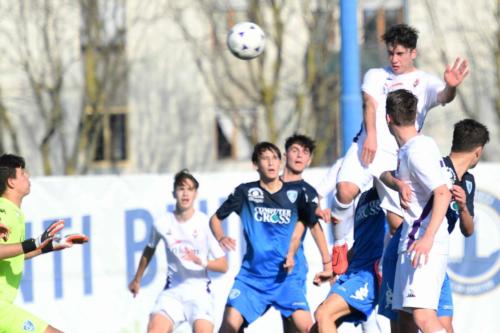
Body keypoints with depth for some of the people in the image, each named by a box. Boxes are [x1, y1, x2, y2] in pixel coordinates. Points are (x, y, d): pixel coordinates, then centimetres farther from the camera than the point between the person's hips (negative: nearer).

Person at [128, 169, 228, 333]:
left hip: (199, 291, -2)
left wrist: (201, 262, -23)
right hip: (173, 291, 2)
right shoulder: (162, 223, 1)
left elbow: (223, 265, -4)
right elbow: (149, 250, 23)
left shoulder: (205, 223, -6)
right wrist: (137, 280, 33)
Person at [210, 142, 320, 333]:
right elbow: (215, 219, 10)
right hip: (252, 275, 0)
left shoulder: (295, 193, 4)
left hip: (286, 274, 0)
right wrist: (221, 238, -11)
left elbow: (314, 223, 13)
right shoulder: (245, 192, 3)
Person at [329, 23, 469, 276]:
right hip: (367, 147, 0)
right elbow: (370, 103, 1)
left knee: (398, 223, -6)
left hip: (398, 158, 0)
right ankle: (339, 246, -6)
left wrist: (451, 86, -36)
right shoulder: (376, 75, 18)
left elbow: (443, 97, -10)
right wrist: (371, 137, -19)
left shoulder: (426, 82, 13)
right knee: (345, 191, -27)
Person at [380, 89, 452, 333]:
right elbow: (385, 173, 29)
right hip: (411, 242, 11)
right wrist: (399, 184, 4)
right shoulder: (406, 148, 16)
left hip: (425, 246, -11)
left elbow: (443, 193, -22)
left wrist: (428, 237, -30)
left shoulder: (417, 151, -14)